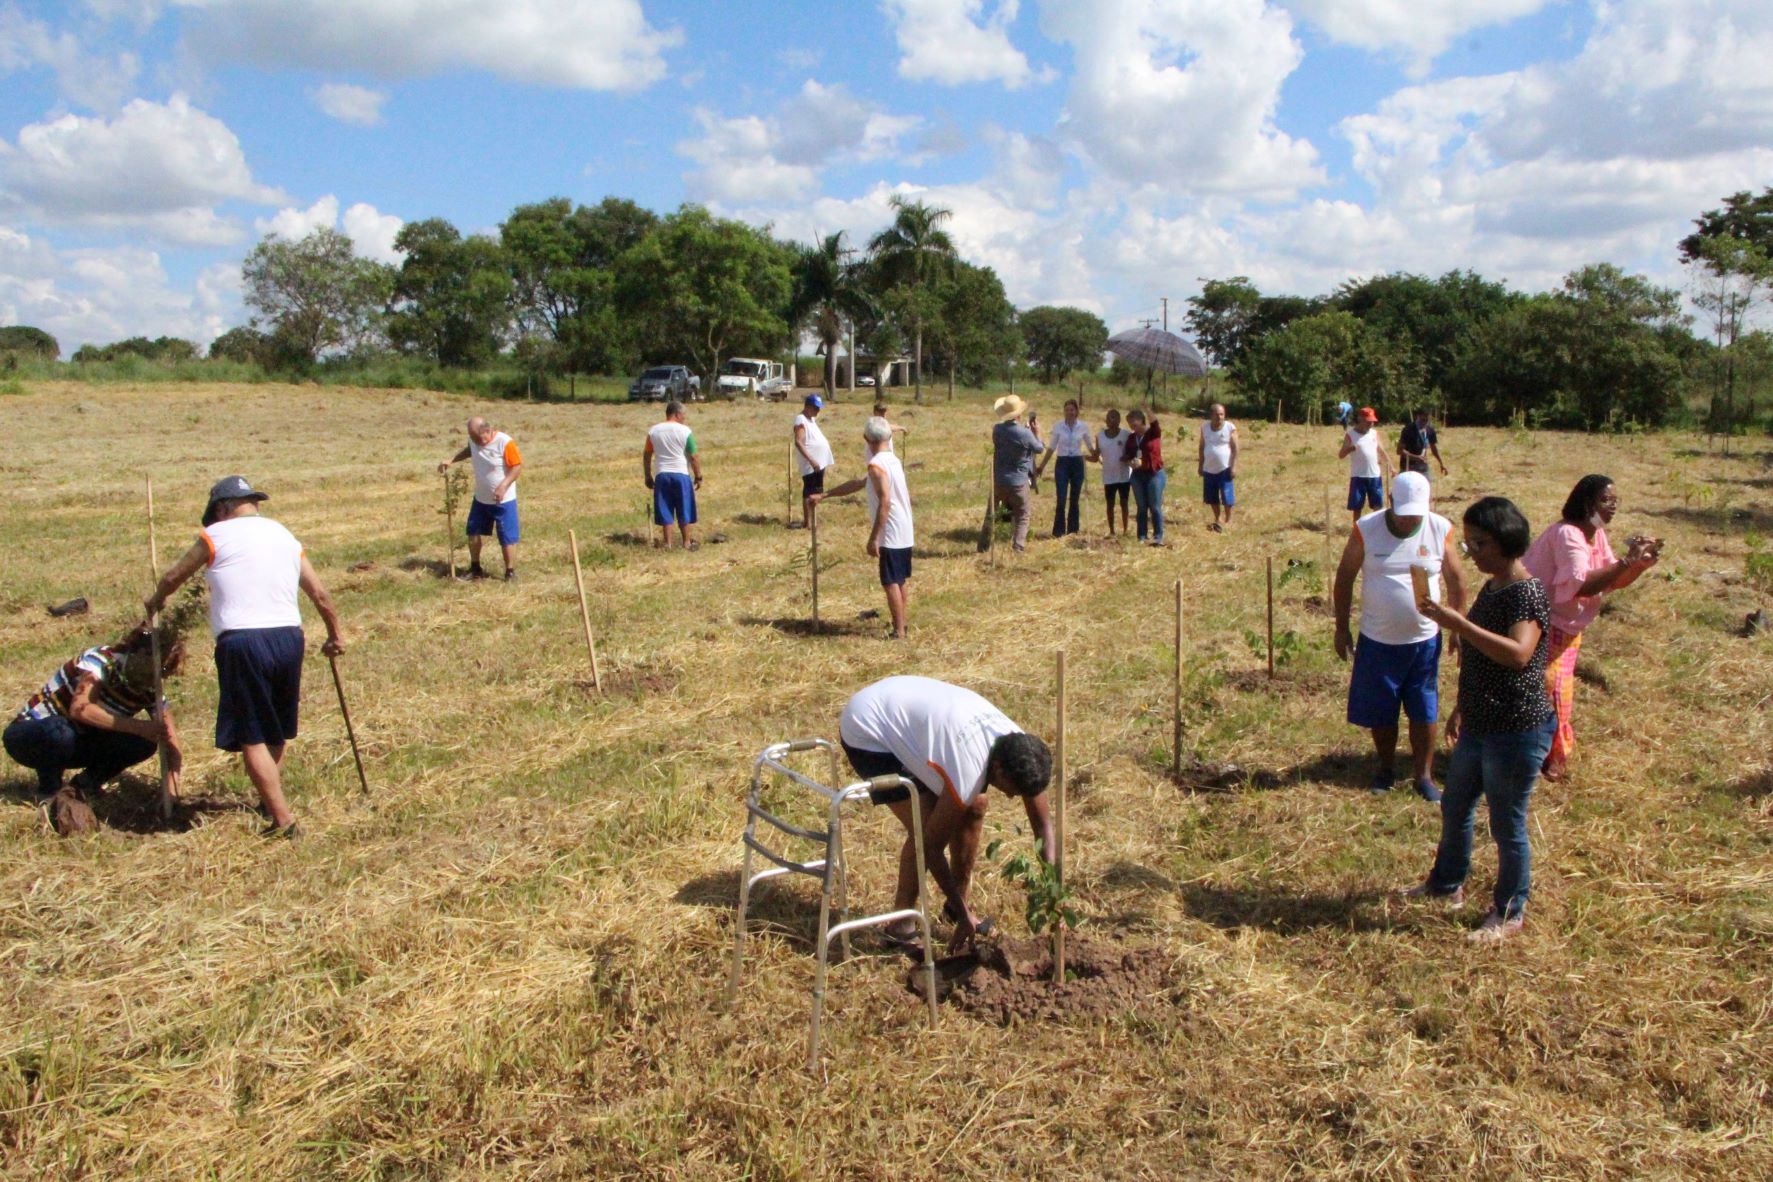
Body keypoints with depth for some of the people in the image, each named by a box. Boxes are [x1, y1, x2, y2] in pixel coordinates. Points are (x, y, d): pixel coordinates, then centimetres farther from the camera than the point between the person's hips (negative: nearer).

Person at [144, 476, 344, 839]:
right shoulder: (284, 535, 17)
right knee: (276, 732, 21)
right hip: (289, 636, 6)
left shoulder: (216, 535, 3)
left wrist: (156, 600, 37)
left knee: (252, 738, 0)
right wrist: (335, 634, 32)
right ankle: (272, 801, 35)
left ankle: (283, 819, -4)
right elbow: (319, 594, 18)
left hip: (243, 641, -5)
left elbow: (172, 578, 15)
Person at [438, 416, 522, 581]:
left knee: (507, 538, -3)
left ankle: (511, 573, 9)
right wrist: (451, 460, 7)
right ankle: (475, 568, 31)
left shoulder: (504, 442, -22)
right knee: (474, 532, 15)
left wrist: (503, 487, -30)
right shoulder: (474, 440, -3)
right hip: (481, 499, 7)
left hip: (504, 500, -7)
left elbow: (516, 467, -19)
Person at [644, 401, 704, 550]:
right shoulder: (685, 431, -7)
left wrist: (648, 476, 16)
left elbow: (646, 455, 8)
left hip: (661, 475, 3)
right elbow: (694, 457, -8)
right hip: (681, 474, -3)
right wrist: (698, 477, 1)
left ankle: (667, 542, 8)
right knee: (684, 510, 8)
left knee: (664, 510, 8)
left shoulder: (654, 430, 5)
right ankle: (687, 542, 13)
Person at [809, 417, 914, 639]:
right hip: (904, 532, 9)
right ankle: (901, 625, 23)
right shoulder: (893, 460, 13)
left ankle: (899, 632, -2)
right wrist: (824, 495, 23)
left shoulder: (877, 464, -17)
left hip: (890, 535, -9)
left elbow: (885, 502, -25)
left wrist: (873, 538, -22)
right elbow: (858, 483, 20)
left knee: (891, 583, -3)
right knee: (900, 581, 16)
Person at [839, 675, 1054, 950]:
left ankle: (955, 905, 21)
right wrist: (964, 916, -13)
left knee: (974, 807, 4)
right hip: (867, 732, -8)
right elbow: (931, 845, -23)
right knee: (926, 828, -17)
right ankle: (901, 927, 2)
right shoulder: (966, 777, -36)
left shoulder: (1020, 749, -15)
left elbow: (1044, 826, -5)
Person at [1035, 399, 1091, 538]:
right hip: (1062, 464, -1)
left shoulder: (1083, 427, 2)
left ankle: (1072, 531, 17)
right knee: (1061, 500, -9)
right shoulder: (1058, 426, -1)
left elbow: (1090, 447, 11)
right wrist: (1041, 466, 4)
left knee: (1074, 500, 7)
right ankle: (1058, 531, -2)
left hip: (1077, 464, 1)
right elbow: (1051, 448, 5)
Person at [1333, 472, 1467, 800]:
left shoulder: (1440, 529, -7)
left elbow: (1456, 579, 5)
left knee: (1424, 713, 9)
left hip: (1424, 641, 1)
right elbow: (1345, 577, -1)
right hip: (1377, 641, 0)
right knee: (1379, 713, 12)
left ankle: (1424, 776, 23)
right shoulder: (1366, 530, -11)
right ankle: (1385, 768, 32)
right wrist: (1341, 628, 0)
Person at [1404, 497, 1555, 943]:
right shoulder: (1490, 588, 8)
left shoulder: (1528, 593, -20)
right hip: (1479, 726, 9)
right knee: (1455, 808, 22)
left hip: (1518, 731, -9)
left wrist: (1456, 622, -40)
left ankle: (1509, 913, 24)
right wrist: (1461, 708, 22)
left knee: (1507, 826, 6)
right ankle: (1446, 884, 42)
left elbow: (1517, 654, -37)